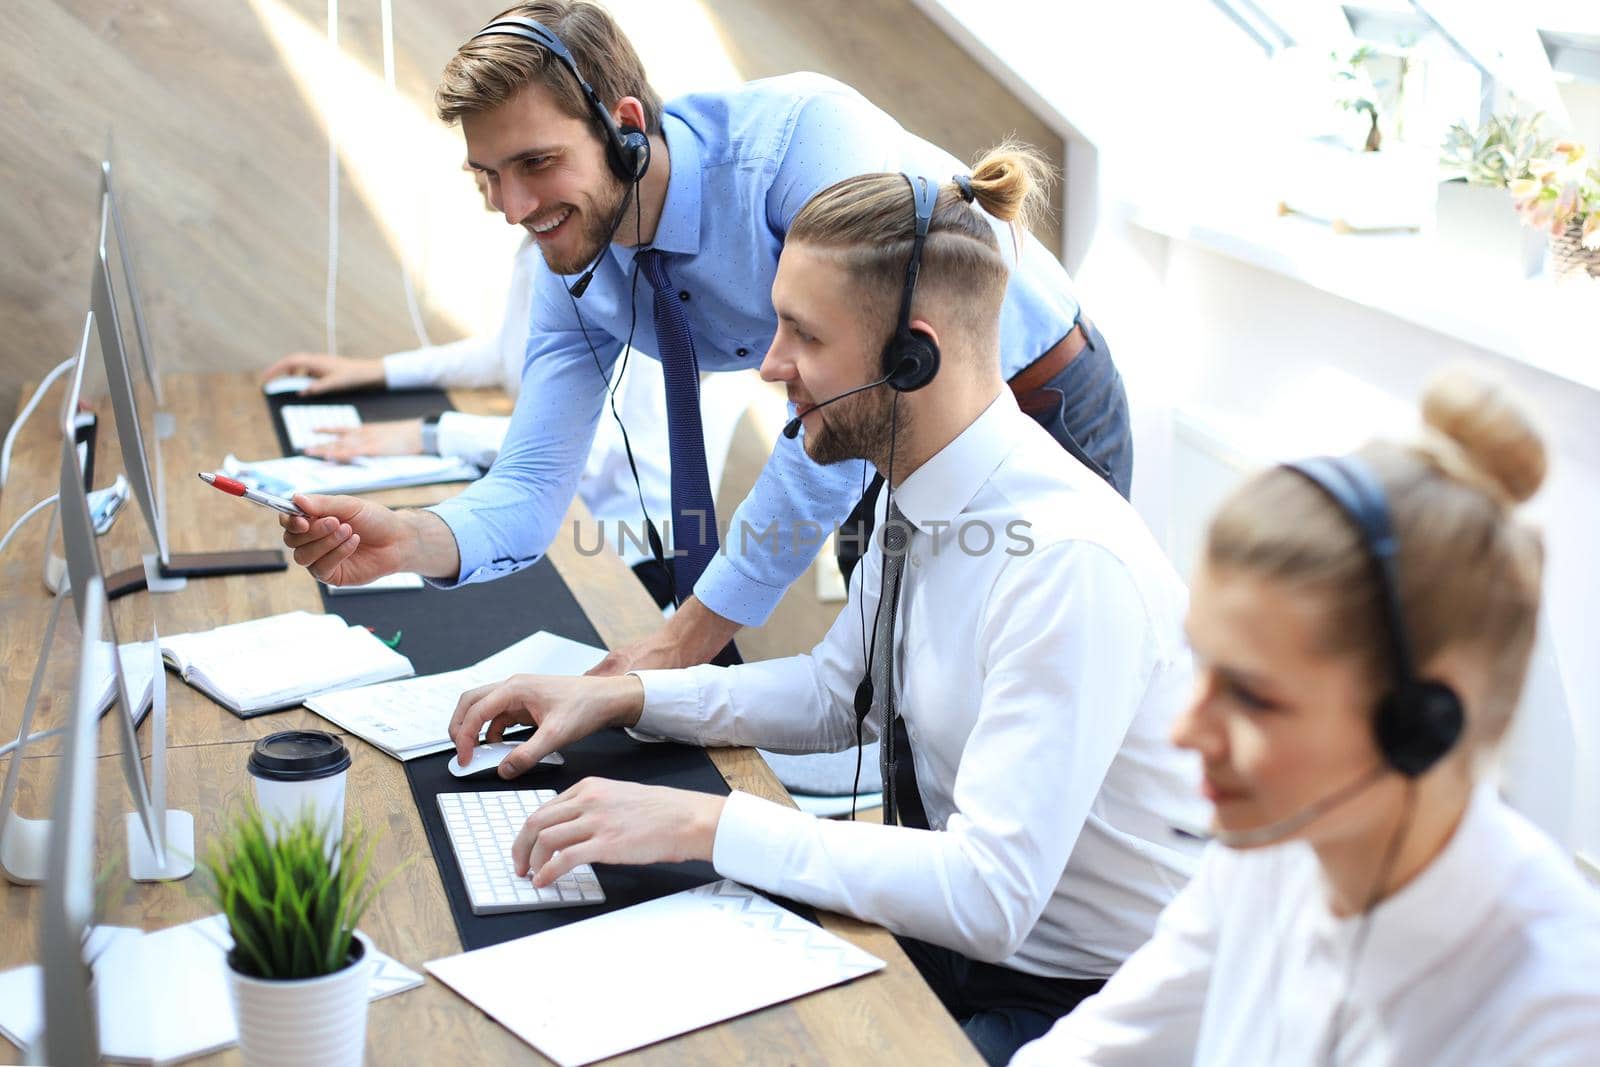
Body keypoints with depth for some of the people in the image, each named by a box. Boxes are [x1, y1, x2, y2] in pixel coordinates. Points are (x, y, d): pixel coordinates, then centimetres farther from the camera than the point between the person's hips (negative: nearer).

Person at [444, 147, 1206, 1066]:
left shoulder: (1071, 562, -28)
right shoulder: (918, 494, -1)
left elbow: (992, 893, -30)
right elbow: (835, 694, 15)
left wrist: (707, 824, -29)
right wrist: (624, 697, 3)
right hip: (953, 923, 7)